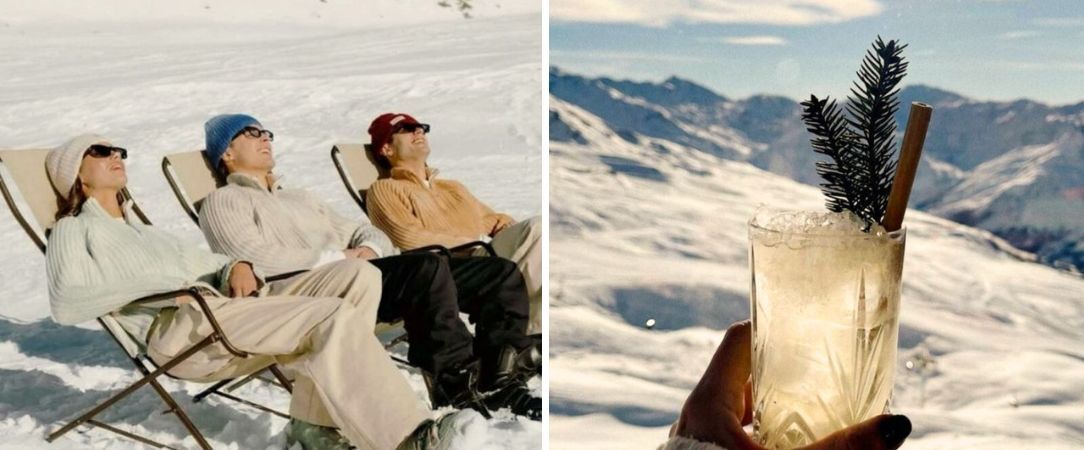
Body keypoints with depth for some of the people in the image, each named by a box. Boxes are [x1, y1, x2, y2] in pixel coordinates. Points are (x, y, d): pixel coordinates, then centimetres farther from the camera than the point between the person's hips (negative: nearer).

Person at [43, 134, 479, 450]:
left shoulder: (146, 230, 37)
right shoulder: (74, 230, 15)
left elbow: (202, 264, 27)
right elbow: (66, 303, -5)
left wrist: (237, 269, 2)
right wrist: (159, 283, -13)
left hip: (232, 311, 8)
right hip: (177, 329, -7)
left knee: (358, 274, -13)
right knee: (334, 316, -28)